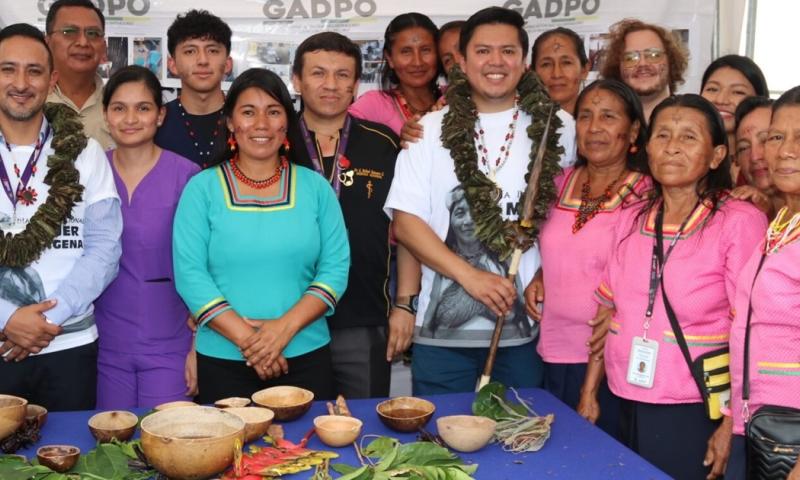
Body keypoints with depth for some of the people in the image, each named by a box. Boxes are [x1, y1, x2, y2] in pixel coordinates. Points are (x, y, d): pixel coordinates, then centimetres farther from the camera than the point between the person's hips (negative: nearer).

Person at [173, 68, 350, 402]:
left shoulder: (315, 187, 6)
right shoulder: (201, 188, 1)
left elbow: (336, 268, 0)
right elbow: (189, 274, -5)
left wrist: (285, 326, -13)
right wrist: (246, 339, -15)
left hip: (306, 356, 1)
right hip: (222, 361, -1)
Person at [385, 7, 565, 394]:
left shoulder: (554, 129, 4)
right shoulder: (431, 130, 3)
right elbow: (406, 222, -2)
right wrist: (470, 276, -12)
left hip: (527, 325, 1)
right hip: (444, 326, 0)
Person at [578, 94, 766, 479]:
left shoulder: (739, 222, -9)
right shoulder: (631, 221, 6)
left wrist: (730, 426, -14)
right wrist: (589, 395, 10)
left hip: (695, 415, -5)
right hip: (628, 406, 5)